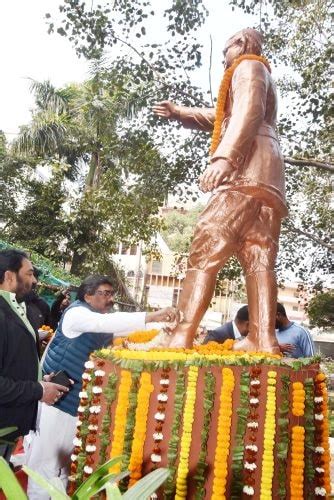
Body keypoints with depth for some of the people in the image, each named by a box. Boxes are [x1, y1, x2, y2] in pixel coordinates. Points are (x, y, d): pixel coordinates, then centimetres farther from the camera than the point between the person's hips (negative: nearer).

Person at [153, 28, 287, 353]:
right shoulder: (259, 74, 39)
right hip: (267, 178, 10)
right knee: (259, 260, -4)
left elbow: (249, 112, -11)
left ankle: (182, 336, -26)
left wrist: (224, 156, -25)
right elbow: (219, 118, 42)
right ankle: (263, 340, -12)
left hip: (247, 171, -9)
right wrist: (178, 113, 30)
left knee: (207, 246, -19)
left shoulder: (248, 67, 10)